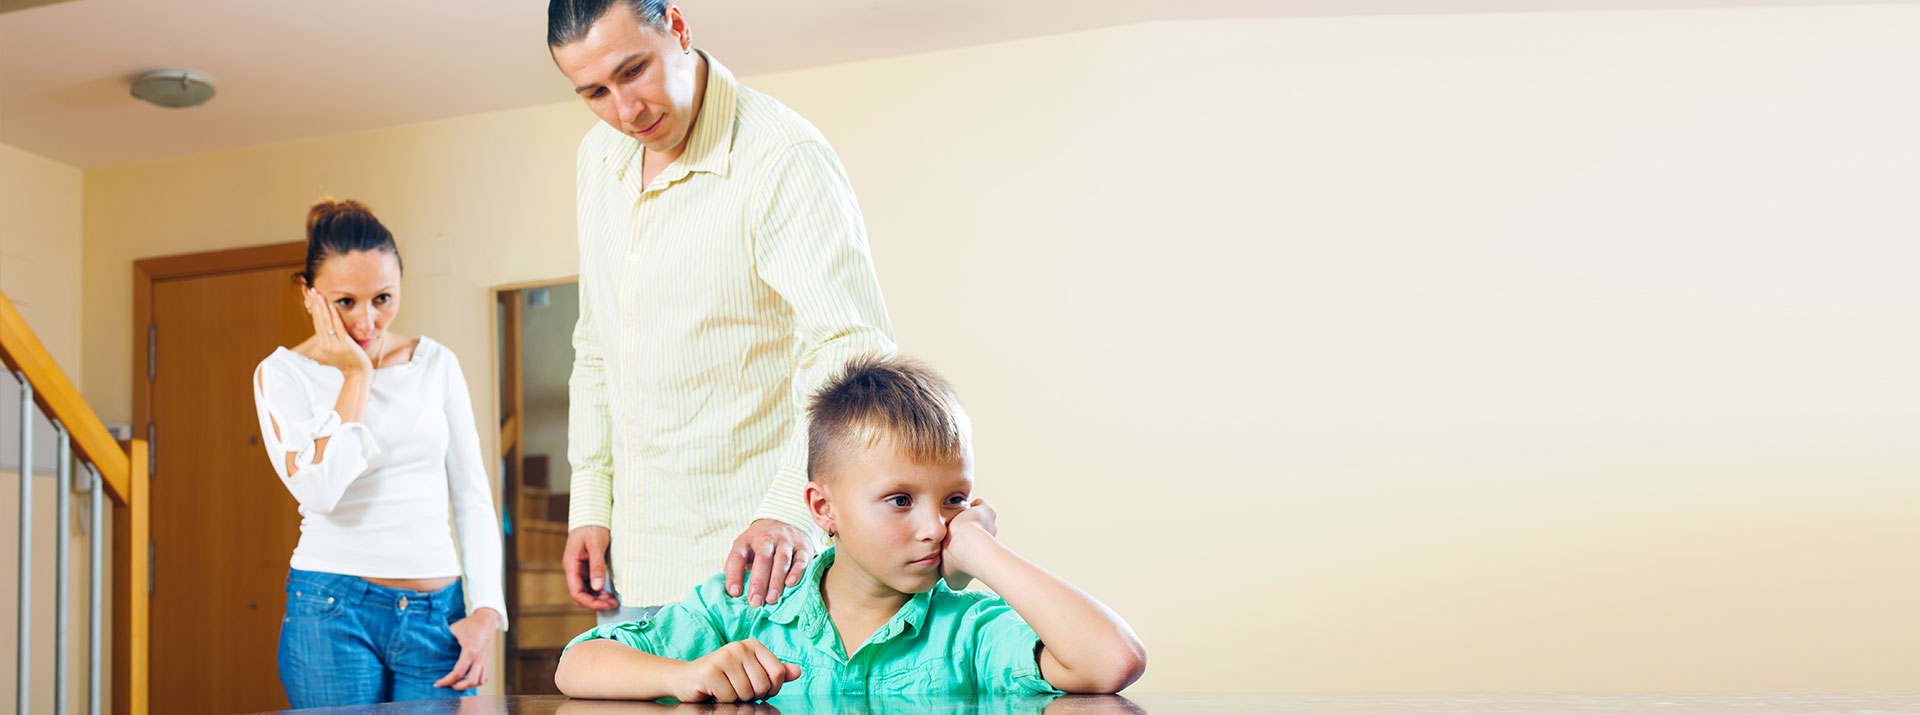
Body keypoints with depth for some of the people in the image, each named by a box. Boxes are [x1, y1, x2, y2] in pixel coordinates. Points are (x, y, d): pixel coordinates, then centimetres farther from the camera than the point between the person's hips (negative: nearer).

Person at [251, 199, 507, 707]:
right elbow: (320, 490, -17)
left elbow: (473, 498, 8)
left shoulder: (437, 364, 7)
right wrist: (356, 373, -10)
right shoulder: (282, 374, 0)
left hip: (438, 614, 2)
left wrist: (486, 611, -1)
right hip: (334, 612, -2)